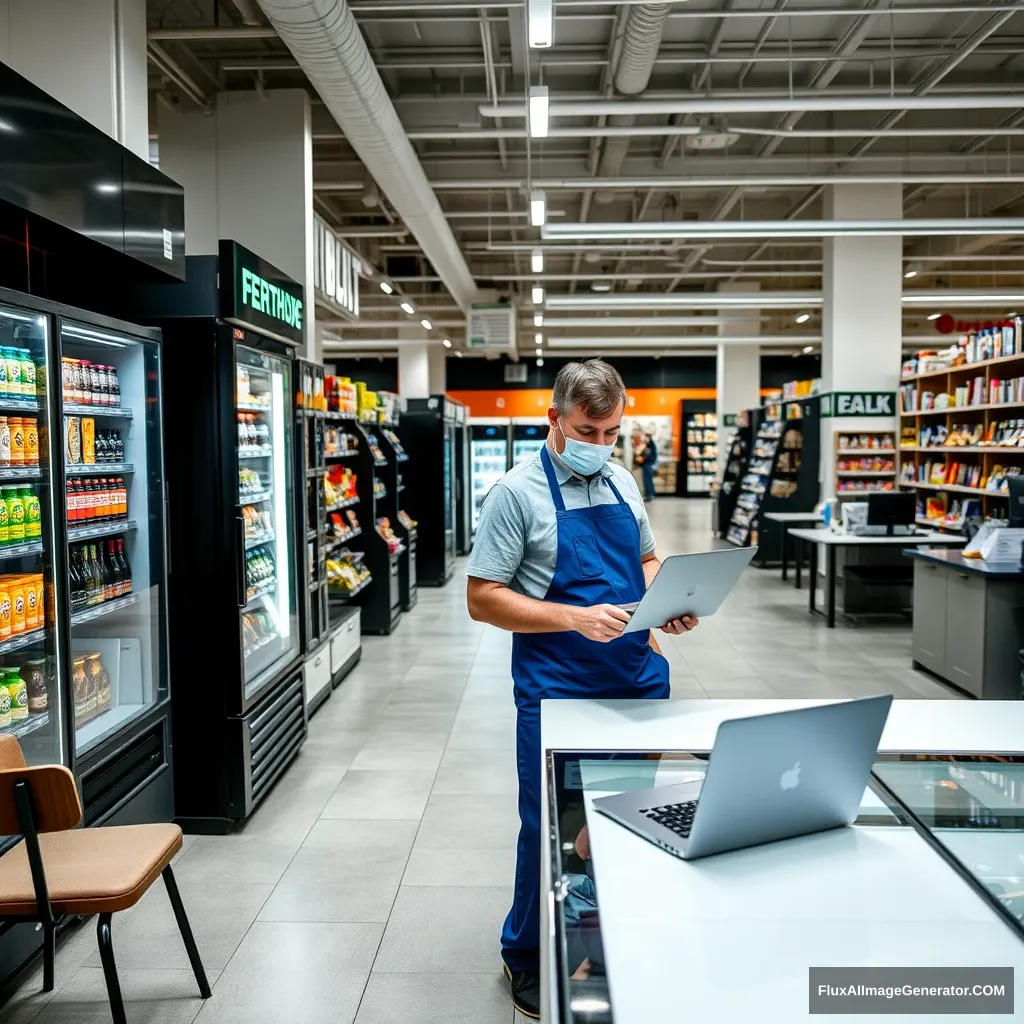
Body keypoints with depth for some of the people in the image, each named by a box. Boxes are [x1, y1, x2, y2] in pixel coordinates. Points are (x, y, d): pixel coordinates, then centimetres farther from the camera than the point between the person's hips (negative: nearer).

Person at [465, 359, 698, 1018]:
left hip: (638, 677, 6)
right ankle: (527, 957, 31)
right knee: (549, 828, 7)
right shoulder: (519, 492, -10)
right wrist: (576, 619, -22)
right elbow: (483, 598, -12)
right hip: (557, 688, -5)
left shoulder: (623, 482, 8)